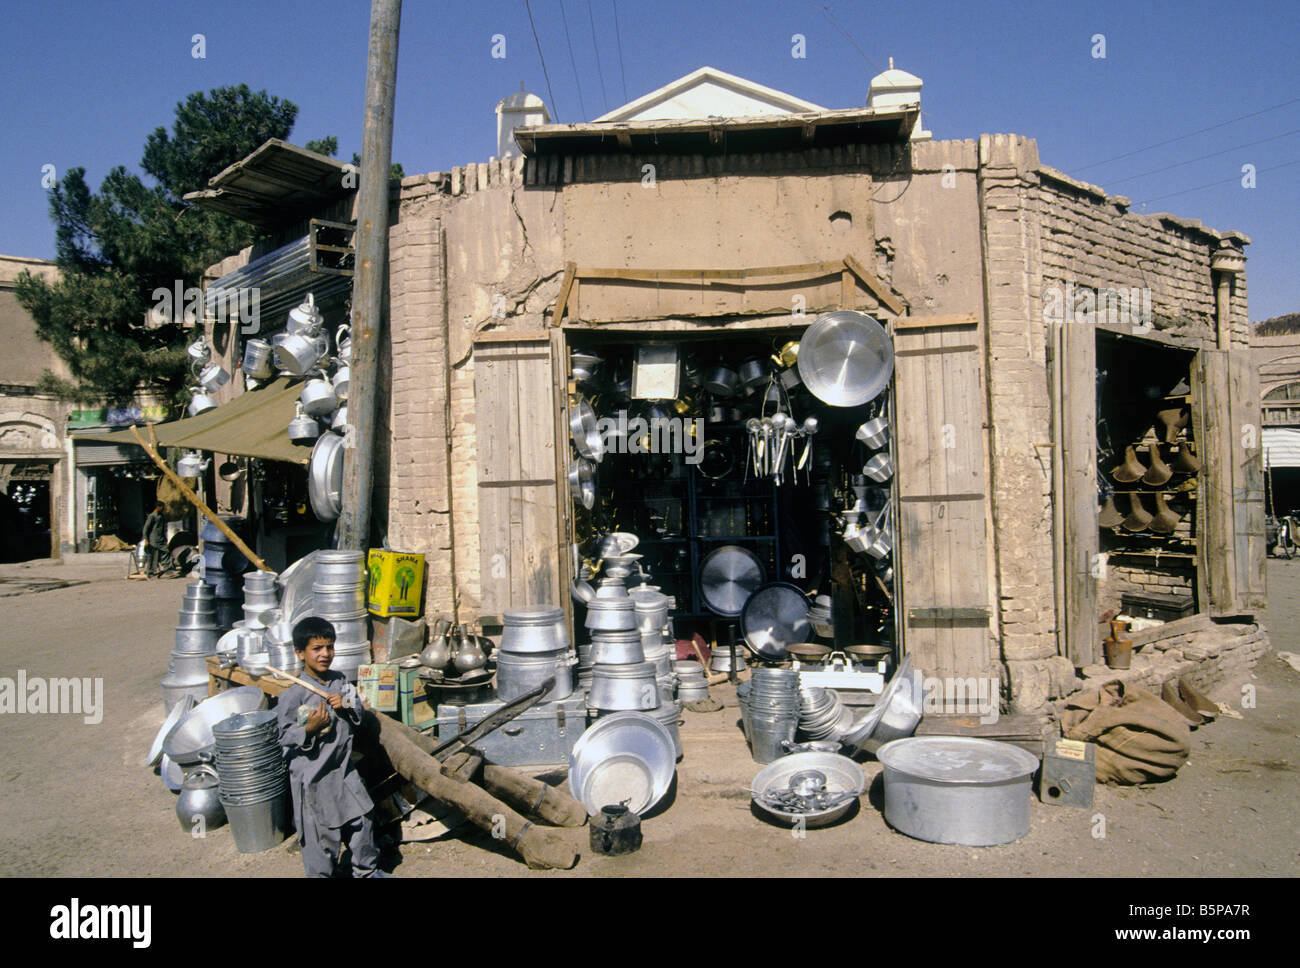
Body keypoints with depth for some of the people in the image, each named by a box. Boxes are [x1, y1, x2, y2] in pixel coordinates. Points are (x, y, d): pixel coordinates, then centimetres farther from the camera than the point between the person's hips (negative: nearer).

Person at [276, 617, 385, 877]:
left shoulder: (341, 681, 3)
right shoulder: (293, 694, -16)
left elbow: (358, 715, 13)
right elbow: (285, 736, -12)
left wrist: (346, 706, -8)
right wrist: (309, 729, -30)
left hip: (343, 767, 6)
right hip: (313, 774, -6)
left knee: (361, 817, 16)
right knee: (322, 831, 4)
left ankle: (366, 870, 36)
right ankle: (323, 873, 26)